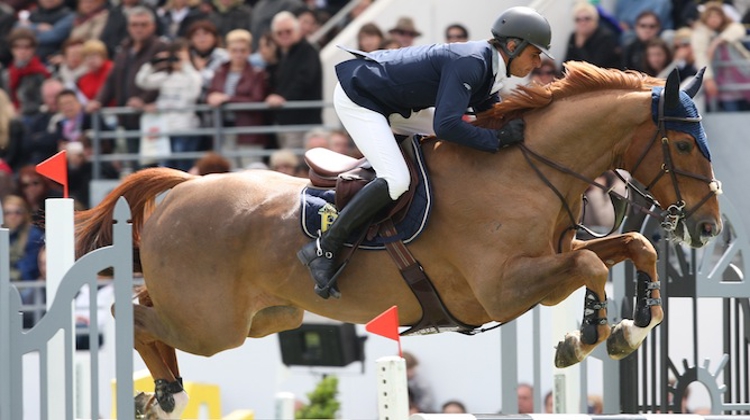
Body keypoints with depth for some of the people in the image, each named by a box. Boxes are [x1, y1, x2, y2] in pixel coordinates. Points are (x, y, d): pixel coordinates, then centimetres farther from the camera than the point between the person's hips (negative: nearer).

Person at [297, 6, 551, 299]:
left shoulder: (489, 67, 2)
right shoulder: (469, 65, -28)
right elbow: (446, 125, -36)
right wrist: (498, 139, -29)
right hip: (356, 99, -10)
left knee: (457, 141, 17)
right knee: (396, 180, -25)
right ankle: (323, 250, -20)